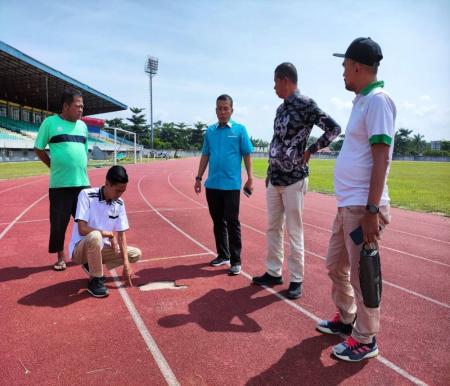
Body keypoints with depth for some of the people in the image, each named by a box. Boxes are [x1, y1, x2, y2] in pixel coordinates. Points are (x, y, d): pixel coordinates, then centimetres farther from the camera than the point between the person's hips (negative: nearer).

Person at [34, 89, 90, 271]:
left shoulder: (83, 125, 11)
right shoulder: (50, 122, -2)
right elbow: (39, 149, 5)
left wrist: (81, 171, 12)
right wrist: (55, 166, 2)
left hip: (82, 183, 4)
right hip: (59, 184, -4)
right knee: (58, 222, 3)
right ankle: (60, 256, 20)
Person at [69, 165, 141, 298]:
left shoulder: (119, 204, -4)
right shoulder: (86, 195, -21)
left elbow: (121, 234, -3)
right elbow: (82, 230, -28)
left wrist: (126, 264, -10)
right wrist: (110, 234, -19)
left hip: (101, 248, 6)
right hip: (80, 249, -6)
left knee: (135, 254, -1)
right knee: (95, 236, -38)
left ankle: (92, 267, 6)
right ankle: (95, 281, -18)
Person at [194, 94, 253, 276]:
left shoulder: (239, 129, -1)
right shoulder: (210, 131, 10)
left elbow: (247, 155, -1)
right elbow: (205, 155, 14)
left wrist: (250, 178, -6)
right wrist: (198, 178, 11)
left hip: (232, 185, -4)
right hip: (212, 184, 4)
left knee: (232, 223, -1)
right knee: (218, 222, 13)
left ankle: (235, 261, 8)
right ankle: (223, 255, 27)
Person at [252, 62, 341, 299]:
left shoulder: (306, 105, -9)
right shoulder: (281, 108, 15)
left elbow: (334, 129, -14)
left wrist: (310, 151, -8)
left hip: (294, 179, -8)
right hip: (274, 179, 8)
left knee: (294, 232, 0)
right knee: (273, 228, 14)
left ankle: (296, 279, 13)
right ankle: (273, 273, 27)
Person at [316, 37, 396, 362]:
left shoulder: (377, 100, -13)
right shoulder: (361, 101, 16)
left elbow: (381, 158, -20)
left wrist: (371, 210, -23)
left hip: (363, 207, -10)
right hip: (346, 204, 10)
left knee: (361, 273, 2)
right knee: (336, 265, 19)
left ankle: (365, 340, 20)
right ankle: (345, 319, 38)